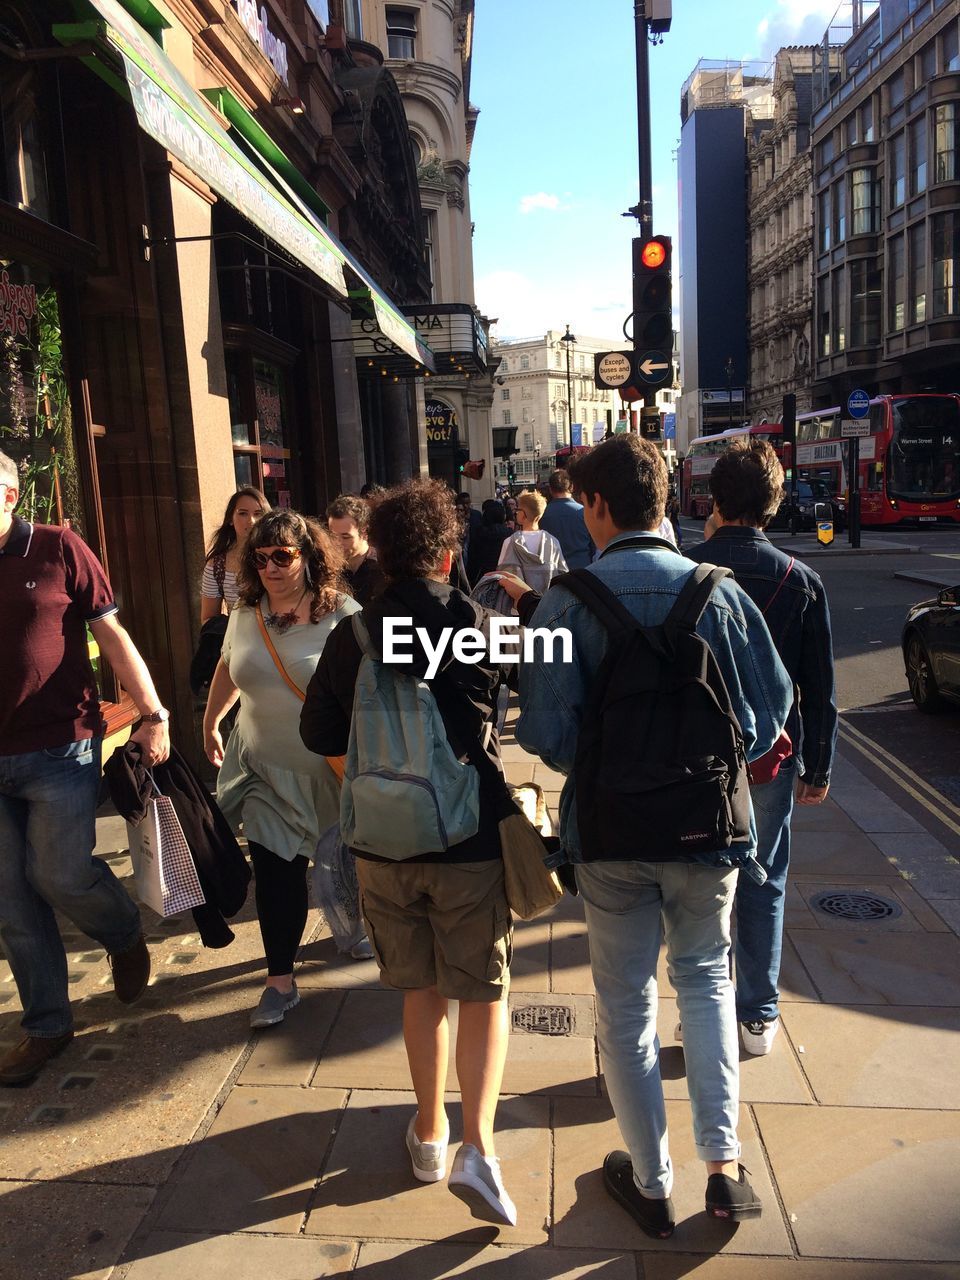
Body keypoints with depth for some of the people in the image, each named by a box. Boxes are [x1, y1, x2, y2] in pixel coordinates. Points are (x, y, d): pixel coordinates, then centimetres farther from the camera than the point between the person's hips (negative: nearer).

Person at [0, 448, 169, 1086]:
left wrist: (155, 714, -8)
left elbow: (112, 634, -3)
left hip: (59, 750, -4)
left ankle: (126, 937, 30)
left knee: (61, 876, -3)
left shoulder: (58, 549, -4)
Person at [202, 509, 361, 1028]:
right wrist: (210, 723, 26)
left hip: (332, 770, -3)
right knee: (275, 873, 4)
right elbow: (227, 670, 19)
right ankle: (280, 981, 21)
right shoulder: (245, 615, 2)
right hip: (265, 769, 4)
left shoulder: (342, 615, -15)